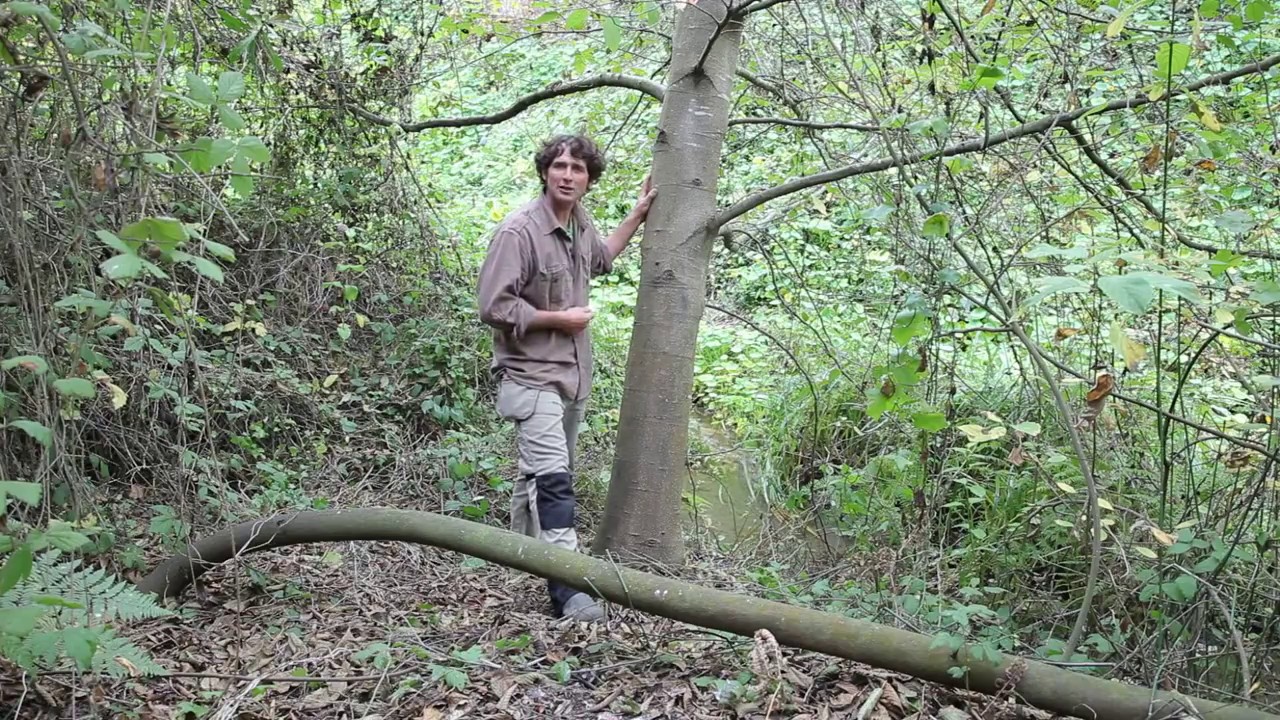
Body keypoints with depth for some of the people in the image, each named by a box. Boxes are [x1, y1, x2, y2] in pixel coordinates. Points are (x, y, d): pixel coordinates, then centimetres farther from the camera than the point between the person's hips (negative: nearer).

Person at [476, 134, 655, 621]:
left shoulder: (581, 223, 6)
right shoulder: (519, 231, -19)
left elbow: (600, 259, 30)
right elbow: (493, 307, -21)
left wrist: (637, 215, 27)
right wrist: (559, 318, -15)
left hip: (572, 375, 9)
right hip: (531, 376, -8)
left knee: (540, 476, 19)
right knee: (553, 478, -18)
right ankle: (567, 591, -19)